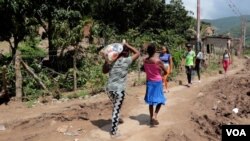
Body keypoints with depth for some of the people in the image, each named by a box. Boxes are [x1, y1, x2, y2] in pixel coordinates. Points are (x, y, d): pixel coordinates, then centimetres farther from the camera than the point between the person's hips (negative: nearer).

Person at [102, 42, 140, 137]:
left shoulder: (112, 61, 5)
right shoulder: (126, 61, -7)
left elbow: (104, 71, 19)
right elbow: (137, 53, 6)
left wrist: (106, 61, 11)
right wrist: (127, 45, 8)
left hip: (109, 89, 5)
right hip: (119, 90, -5)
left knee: (115, 107, 27)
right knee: (116, 110, 6)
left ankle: (114, 127, 39)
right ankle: (113, 132, 17)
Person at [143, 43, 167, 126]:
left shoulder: (145, 60, -5)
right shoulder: (158, 60, -18)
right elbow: (165, 72, -7)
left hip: (149, 82, 5)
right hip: (157, 82, -4)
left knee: (151, 101, 14)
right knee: (160, 100, 8)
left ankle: (151, 118, 21)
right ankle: (154, 116, -10)